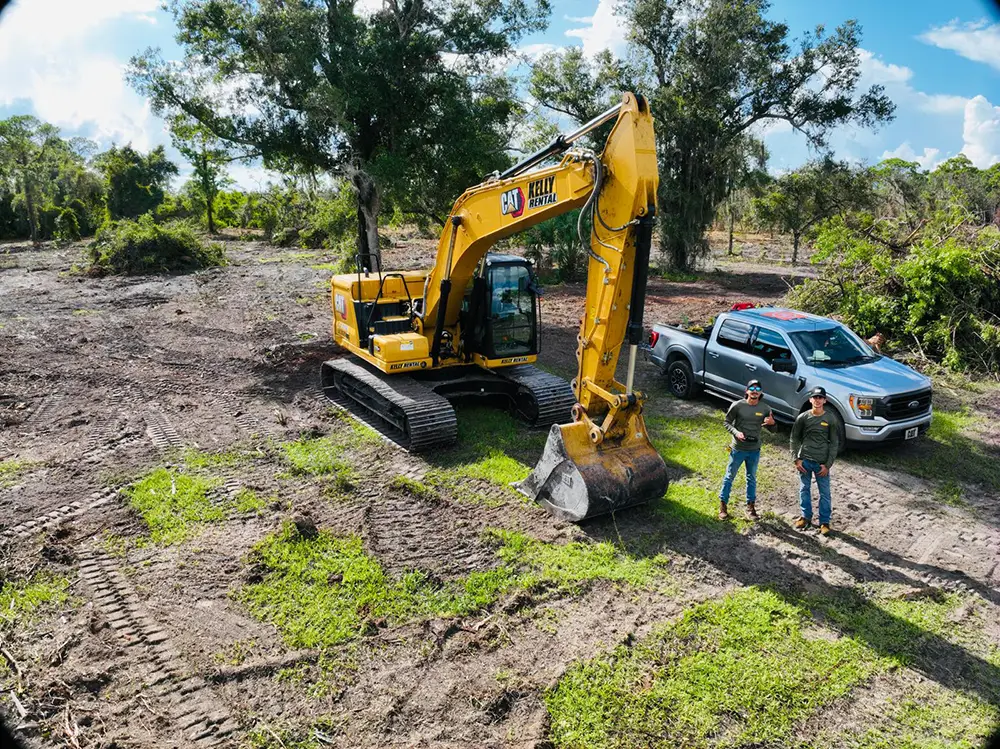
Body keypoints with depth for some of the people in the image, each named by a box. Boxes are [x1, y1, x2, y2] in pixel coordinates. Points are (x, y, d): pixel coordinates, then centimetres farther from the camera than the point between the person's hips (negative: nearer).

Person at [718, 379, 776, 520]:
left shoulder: (764, 409, -2)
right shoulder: (737, 405, -11)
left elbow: (771, 429, 8)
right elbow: (727, 422, -4)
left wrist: (772, 423, -16)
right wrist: (736, 432, -22)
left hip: (754, 450, 3)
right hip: (738, 449, -3)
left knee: (752, 478, 15)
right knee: (730, 477, 6)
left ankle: (751, 506, 27)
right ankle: (723, 505, 16)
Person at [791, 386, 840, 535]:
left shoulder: (830, 420, -5)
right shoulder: (803, 417, -2)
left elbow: (834, 443, -1)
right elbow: (794, 439, 4)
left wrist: (828, 464, -6)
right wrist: (796, 459, -2)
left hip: (822, 462, -1)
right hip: (804, 461, 1)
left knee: (825, 493, 5)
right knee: (804, 490, 13)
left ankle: (824, 522, 17)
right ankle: (806, 517, 29)